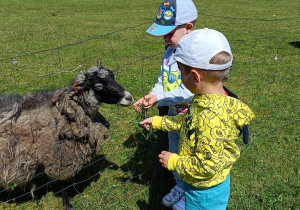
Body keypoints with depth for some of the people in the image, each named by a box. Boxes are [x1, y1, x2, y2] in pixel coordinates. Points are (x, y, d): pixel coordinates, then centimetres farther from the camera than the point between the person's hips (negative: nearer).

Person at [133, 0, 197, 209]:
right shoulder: (170, 51, -2)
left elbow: (188, 92, -31)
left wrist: (159, 99, -27)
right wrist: (150, 97, -12)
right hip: (173, 115, 8)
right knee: (175, 155, 26)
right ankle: (180, 187, 52)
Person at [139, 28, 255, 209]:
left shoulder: (211, 117, -36)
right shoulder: (209, 99, -8)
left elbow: (207, 166, -32)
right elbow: (189, 122, 11)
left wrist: (173, 161, -19)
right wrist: (158, 122, 15)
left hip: (205, 194, -8)